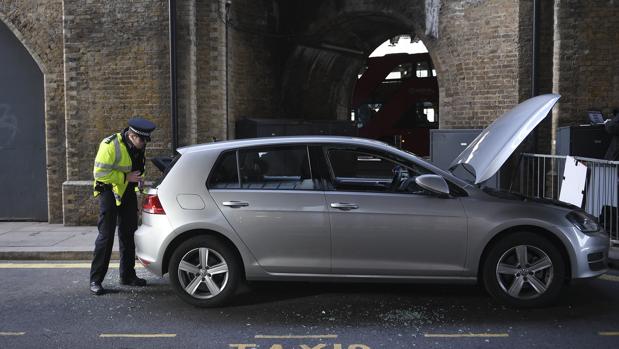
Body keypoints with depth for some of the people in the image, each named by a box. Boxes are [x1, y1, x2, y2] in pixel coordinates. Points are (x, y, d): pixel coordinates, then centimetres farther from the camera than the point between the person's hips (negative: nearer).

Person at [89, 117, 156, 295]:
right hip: (109, 191, -7)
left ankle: (127, 275, 21)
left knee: (128, 234, 11)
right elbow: (99, 173, -22)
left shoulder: (138, 147, 3)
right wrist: (126, 177, -23)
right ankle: (95, 280, -2)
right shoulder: (110, 145, -20)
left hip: (128, 192, 7)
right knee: (106, 235, -9)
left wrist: (139, 179, 3)